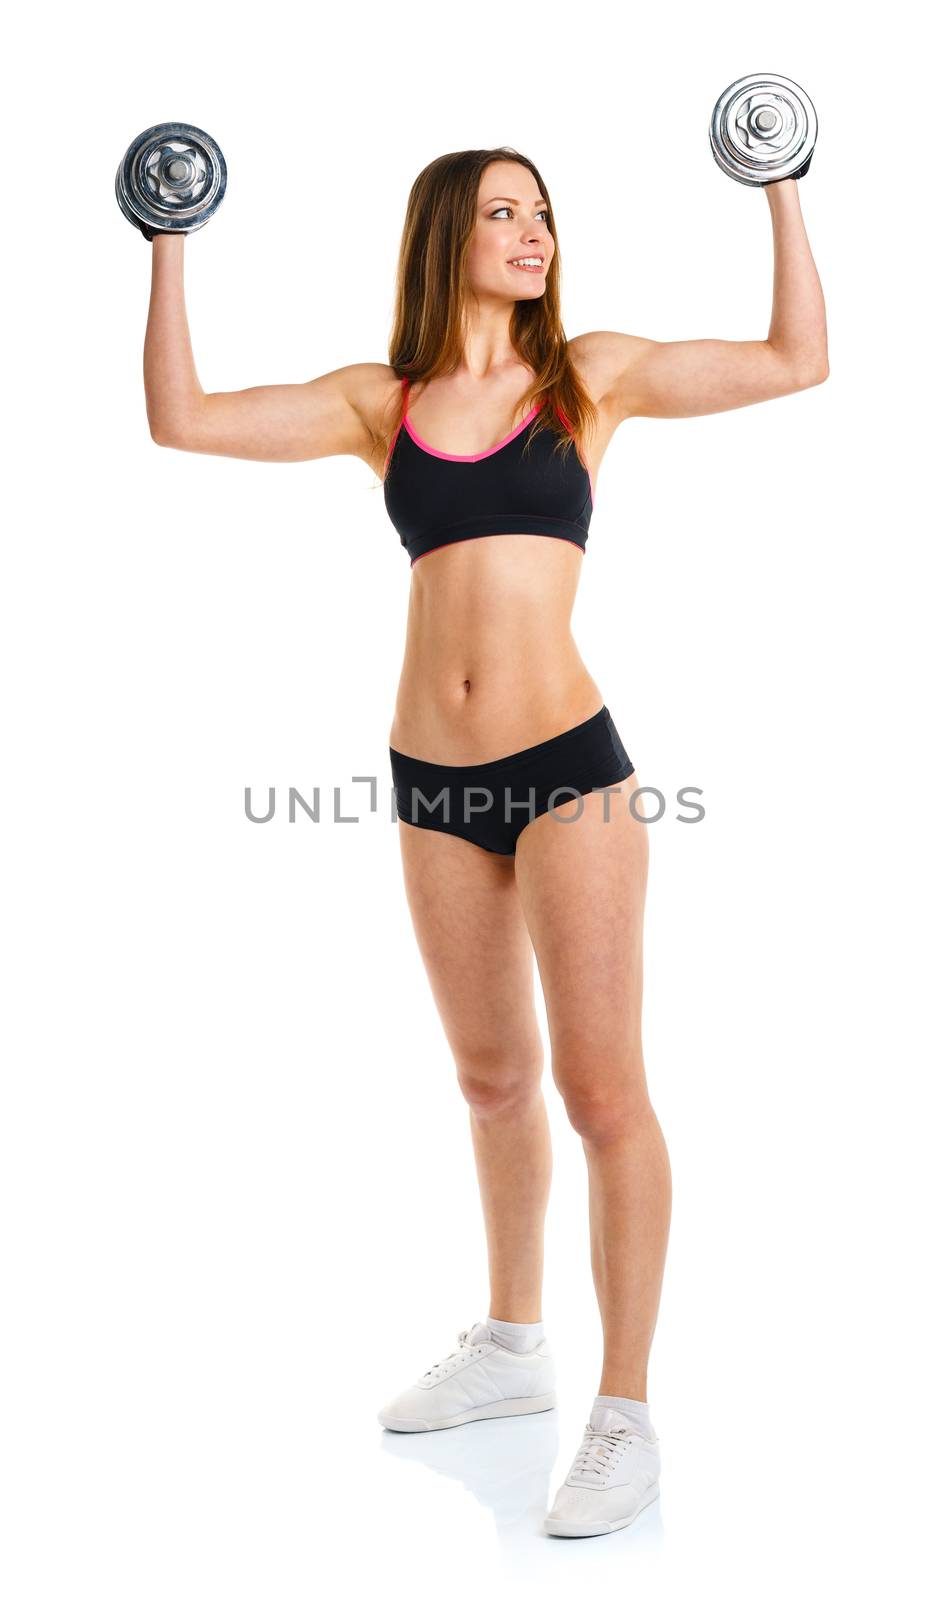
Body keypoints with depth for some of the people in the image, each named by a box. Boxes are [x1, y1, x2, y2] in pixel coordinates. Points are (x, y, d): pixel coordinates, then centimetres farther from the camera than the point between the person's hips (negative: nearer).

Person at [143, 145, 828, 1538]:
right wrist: (171, 246, 5)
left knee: (601, 1087, -4)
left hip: (569, 767, -3)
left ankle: (627, 1415, 7)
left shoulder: (593, 374, 4)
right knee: (492, 1079, 17)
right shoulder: (379, 401, 7)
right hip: (433, 782, 3)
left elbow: (797, 361, 1)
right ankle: (514, 1347, 35)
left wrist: (781, 188, 3)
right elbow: (182, 419, 3)